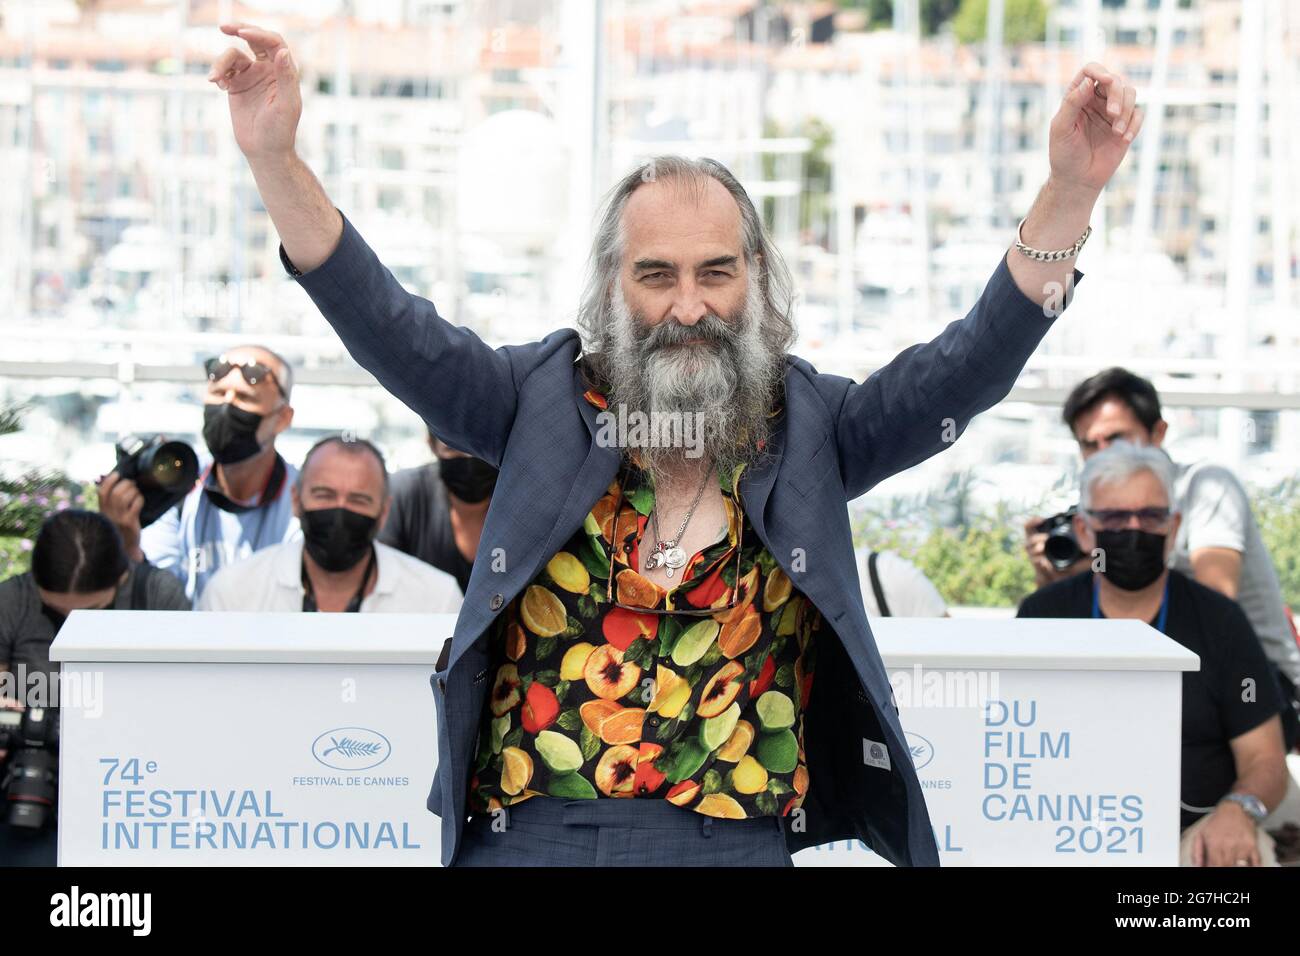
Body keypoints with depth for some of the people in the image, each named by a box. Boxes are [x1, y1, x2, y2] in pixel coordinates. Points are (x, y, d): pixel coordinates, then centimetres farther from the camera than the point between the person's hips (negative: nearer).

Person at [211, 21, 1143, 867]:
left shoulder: (808, 428, 7)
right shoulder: (544, 403, 7)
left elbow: (969, 367, -3)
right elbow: (387, 326, -2)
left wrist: (1069, 192, -16)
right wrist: (276, 158, -16)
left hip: (737, 840, 0)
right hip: (530, 834, 0)